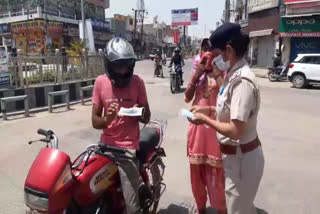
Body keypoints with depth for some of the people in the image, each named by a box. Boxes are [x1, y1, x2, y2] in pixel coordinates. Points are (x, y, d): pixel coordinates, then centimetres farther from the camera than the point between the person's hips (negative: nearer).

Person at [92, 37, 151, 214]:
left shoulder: (137, 82, -3)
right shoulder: (100, 82, -2)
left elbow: (147, 118, 4)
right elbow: (94, 121, 0)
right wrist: (106, 119, -22)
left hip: (128, 148, -2)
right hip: (106, 145, 2)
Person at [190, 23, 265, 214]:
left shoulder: (242, 81, -27)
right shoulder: (234, 75, 3)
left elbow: (235, 131, -30)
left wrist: (205, 119, -17)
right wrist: (208, 109, 6)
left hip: (240, 158, -9)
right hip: (238, 155, 9)